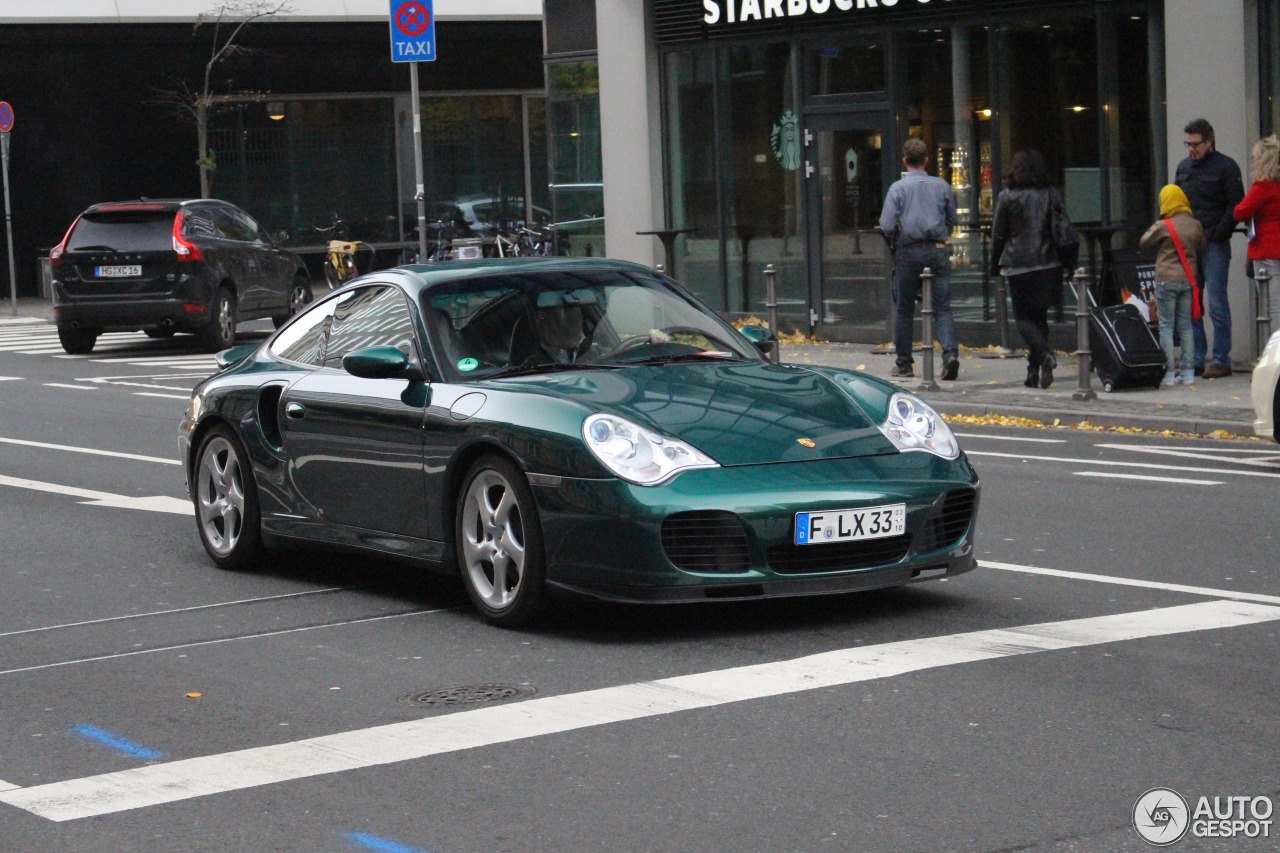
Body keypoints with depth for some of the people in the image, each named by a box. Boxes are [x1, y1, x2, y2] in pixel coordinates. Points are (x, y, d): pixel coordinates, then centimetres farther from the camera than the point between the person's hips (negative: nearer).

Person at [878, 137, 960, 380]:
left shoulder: (898, 188, -5)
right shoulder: (941, 186, 4)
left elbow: (887, 225, -10)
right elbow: (952, 220, 11)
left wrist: (893, 243, 10)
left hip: (908, 252, -2)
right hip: (938, 249, 2)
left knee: (905, 310, 9)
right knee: (943, 307, 1)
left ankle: (904, 364, 14)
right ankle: (950, 353, -19)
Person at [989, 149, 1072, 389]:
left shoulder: (1007, 197, -4)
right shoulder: (1053, 195, 5)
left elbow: (998, 234, -1)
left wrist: (995, 265, 9)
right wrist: (1067, 265, 15)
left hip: (1018, 265, -4)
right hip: (1049, 264, 4)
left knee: (1023, 317, 3)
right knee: (1039, 315, 13)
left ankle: (1045, 354, -23)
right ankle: (1034, 372, 13)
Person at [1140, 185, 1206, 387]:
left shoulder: (1163, 226, -12)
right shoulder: (1195, 225, 2)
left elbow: (1144, 242, 0)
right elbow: (1202, 247, 16)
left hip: (1166, 279, -5)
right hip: (1188, 279, 5)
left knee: (1166, 326, 0)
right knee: (1186, 326, 11)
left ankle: (1169, 372, -5)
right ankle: (1188, 372, 10)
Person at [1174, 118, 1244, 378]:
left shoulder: (1225, 167, -3)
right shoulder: (1183, 167, 16)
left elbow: (1236, 206, -8)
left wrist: (1217, 234, -15)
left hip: (1214, 246, -6)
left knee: (1216, 304, -6)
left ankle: (1221, 360, -2)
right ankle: (1195, 359, 11)